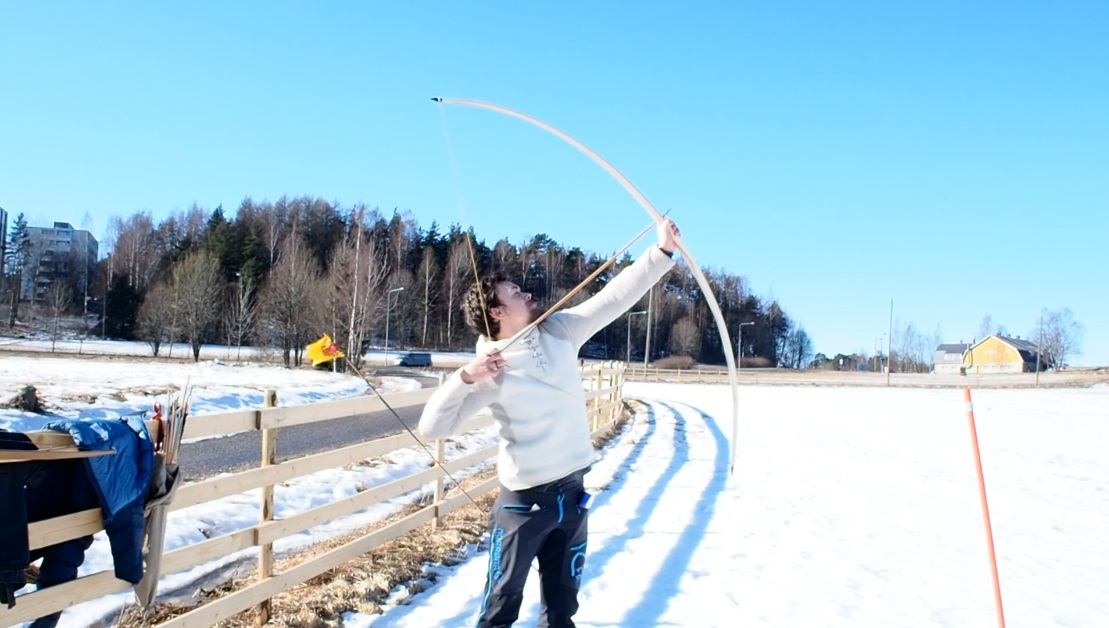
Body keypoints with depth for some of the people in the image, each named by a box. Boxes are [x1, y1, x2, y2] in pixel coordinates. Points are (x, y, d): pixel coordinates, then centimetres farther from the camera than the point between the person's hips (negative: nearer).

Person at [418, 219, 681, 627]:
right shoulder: (491, 371, -13)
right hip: (524, 499, -5)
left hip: (572, 490, 5)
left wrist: (662, 252, -4)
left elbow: (614, 296, 0)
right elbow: (432, 428, -16)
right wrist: (465, 377, -28)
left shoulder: (559, 331, 0)